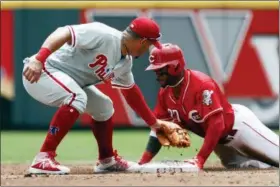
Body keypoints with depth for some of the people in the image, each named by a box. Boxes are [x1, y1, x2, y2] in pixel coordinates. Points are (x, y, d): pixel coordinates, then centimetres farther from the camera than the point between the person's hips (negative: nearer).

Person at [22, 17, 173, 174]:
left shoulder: (125, 62, 6)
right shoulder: (103, 35, -24)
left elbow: (131, 91, 22)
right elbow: (63, 33, -33)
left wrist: (153, 122, 26)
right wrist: (38, 60, -45)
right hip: (38, 72, -10)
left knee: (103, 107, 18)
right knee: (76, 98, -33)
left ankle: (107, 160, 36)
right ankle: (43, 160, -35)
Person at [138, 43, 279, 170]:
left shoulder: (202, 85, -30)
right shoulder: (165, 93, -6)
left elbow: (216, 124, -34)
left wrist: (200, 159, -38)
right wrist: (143, 163, -13)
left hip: (238, 124, -7)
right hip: (220, 140, 7)